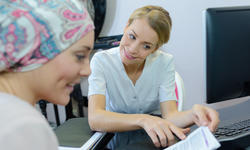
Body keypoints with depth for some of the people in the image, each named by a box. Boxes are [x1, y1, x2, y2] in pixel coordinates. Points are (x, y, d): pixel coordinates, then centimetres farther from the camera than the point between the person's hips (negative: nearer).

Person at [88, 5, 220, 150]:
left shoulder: (164, 63, -8)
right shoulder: (102, 61, -15)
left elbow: (170, 115, -18)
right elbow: (94, 118, -30)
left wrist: (194, 114, -41)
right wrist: (143, 120, -46)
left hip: (153, 138, 3)